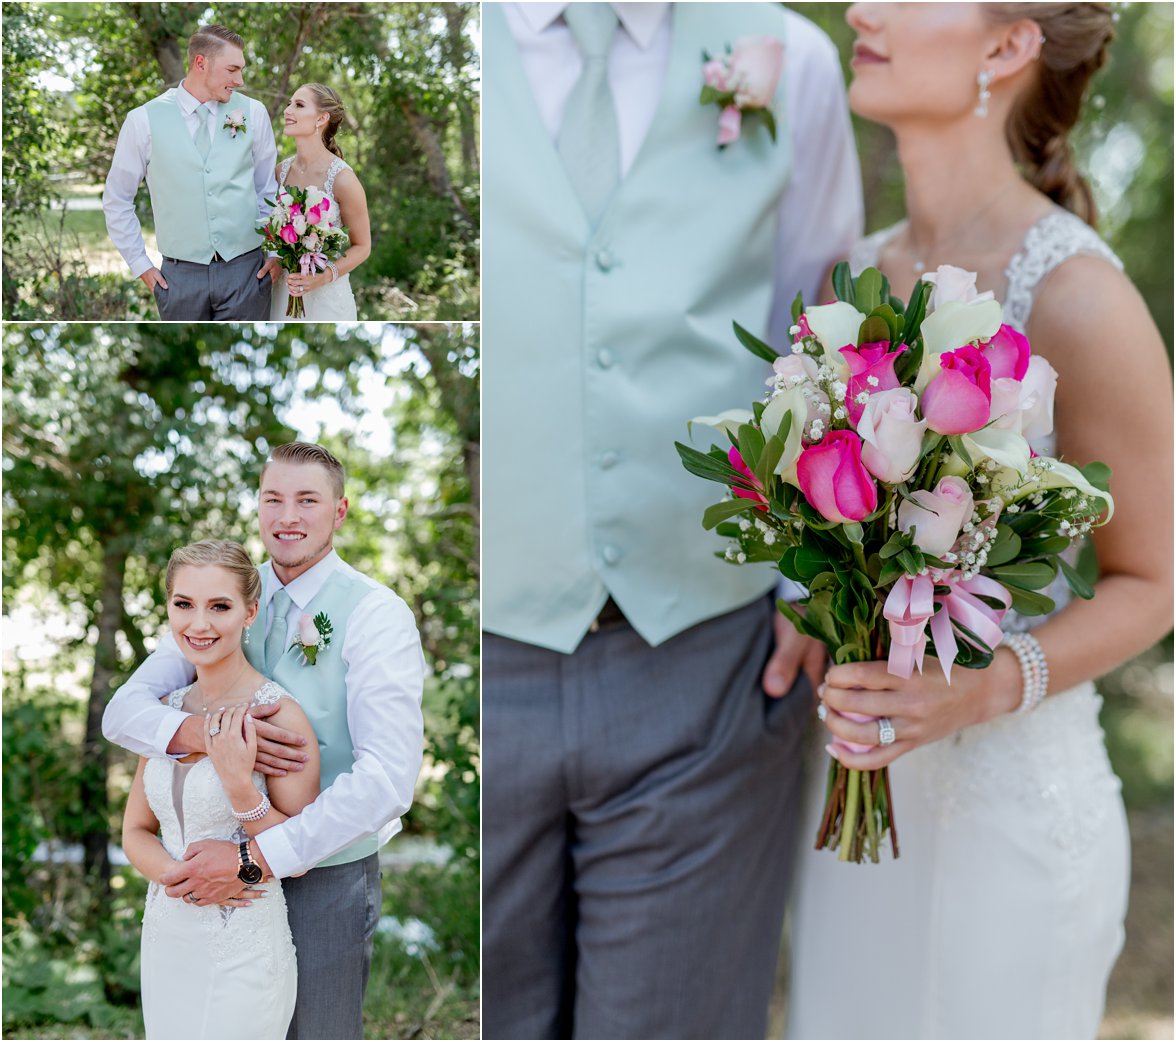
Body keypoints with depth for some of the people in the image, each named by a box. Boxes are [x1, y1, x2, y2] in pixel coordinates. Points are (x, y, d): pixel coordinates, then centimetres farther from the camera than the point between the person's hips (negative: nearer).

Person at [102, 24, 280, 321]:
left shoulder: (253, 113, 3)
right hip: (181, 275, -1)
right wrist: (140, 264, 6)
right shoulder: (144, 121, -1)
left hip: (247, 271, 1)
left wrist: (276, 253, 8)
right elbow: (117, 200, 8)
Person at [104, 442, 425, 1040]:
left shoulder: (377, 614, -15)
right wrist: (202, 732, -27)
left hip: (327, 874, -4)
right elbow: (123, 712, -4)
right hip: (229, 877, 4)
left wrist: (253, 857, -29)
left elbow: (388, 778, -25)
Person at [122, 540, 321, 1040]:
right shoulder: (168, 710, 3)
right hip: (165, 941, 6)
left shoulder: (278, 716, -16)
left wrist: (239, 785, -26)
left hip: (242, 957, -6)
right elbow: (136, 830, 7)